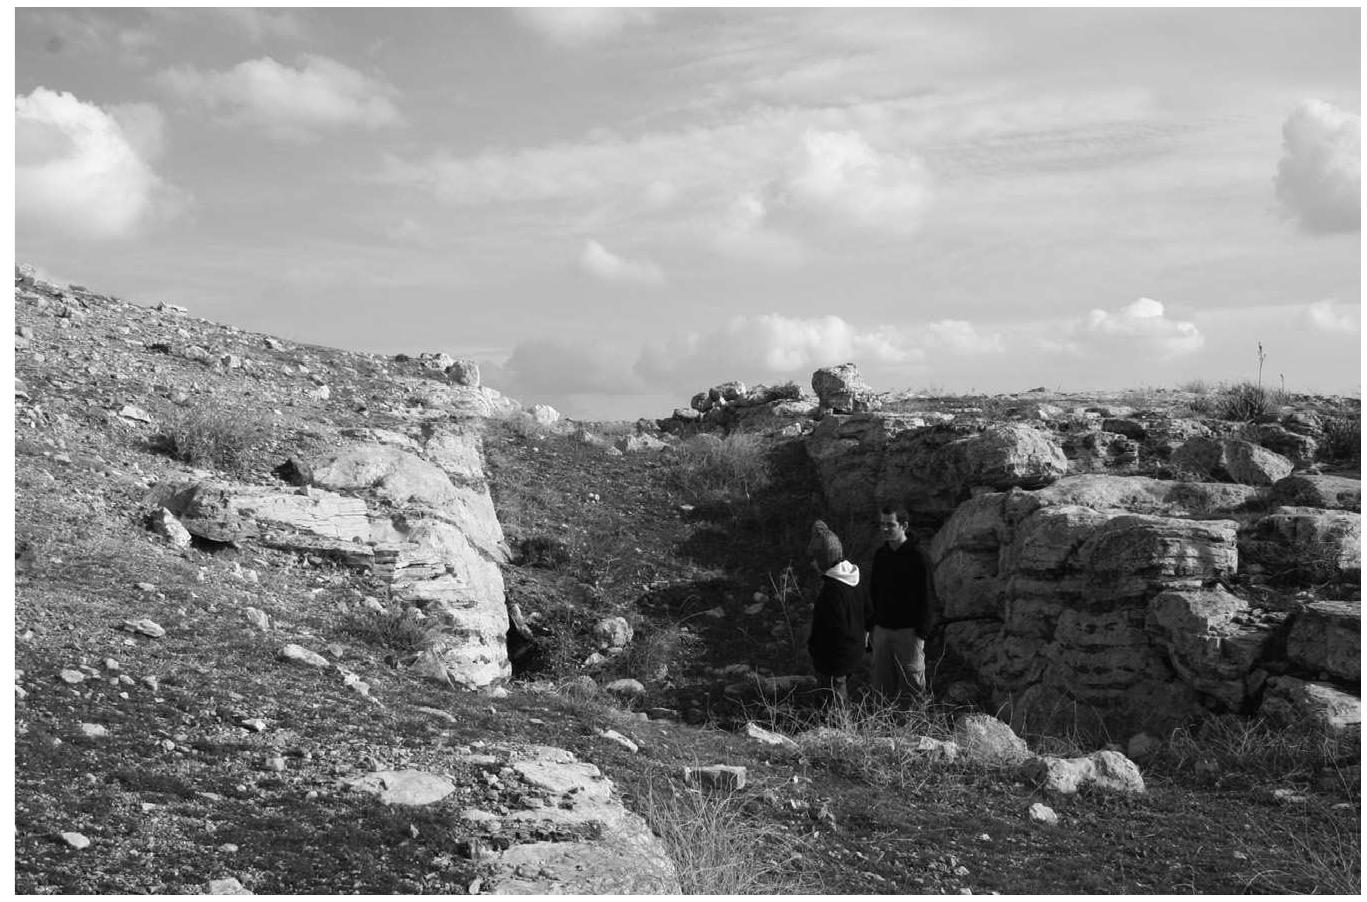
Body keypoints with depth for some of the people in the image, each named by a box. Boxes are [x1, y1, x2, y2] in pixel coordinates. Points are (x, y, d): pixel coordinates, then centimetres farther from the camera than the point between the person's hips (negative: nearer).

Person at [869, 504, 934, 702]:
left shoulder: (917, 556, -10)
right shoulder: (880, 554, 9)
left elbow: (924, 596, -10)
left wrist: (921, 632, -14)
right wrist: (869, 625, 12)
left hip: (908, 630, -6)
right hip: (882, 629, 6)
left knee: (912, 686, 0)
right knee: (882, 685, 9)